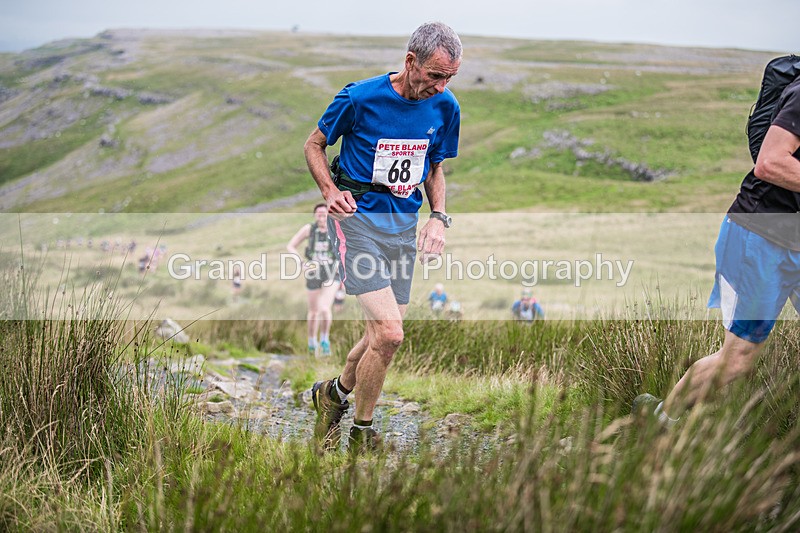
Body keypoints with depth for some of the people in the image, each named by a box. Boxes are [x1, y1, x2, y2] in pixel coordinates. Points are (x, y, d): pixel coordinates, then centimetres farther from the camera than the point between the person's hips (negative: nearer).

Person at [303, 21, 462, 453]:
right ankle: (362, 433, 4)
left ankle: (333, 394, 37)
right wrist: (330, 191, -15)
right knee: (388, 333, -17)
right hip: (357, 218, -6)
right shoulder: (360, 97, -13)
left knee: (383, 335, 8)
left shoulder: (445, 108, 2)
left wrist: (438, 217, 1)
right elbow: (314, 145, 2)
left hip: (404, 224, 6)